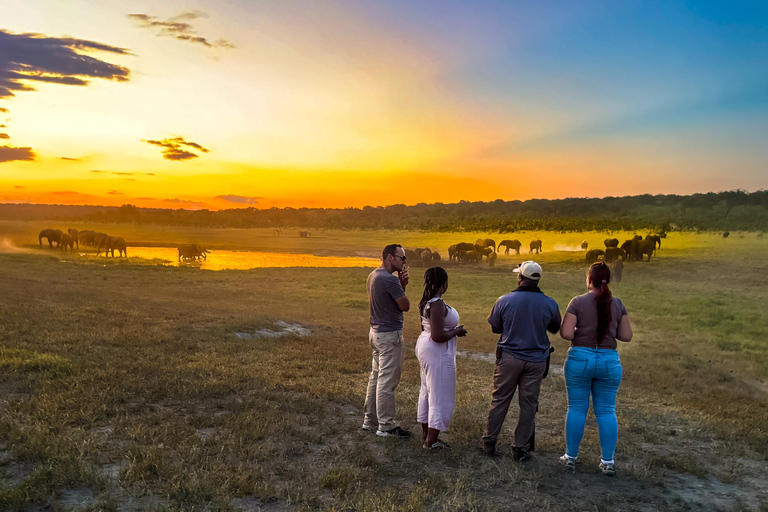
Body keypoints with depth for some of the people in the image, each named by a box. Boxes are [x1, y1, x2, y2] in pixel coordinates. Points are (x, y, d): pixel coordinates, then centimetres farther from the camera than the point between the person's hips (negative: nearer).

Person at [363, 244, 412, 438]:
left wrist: (402, 285, 0)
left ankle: (370, 420, 27)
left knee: (376, 377, 17)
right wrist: (402, 286, 1)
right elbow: (405, 306, -13)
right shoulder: (390, 279, -21)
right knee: (387, 381, -2)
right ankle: (386, 426, 7)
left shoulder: (373, 276, 10)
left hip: (376, 332, 10)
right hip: (390, 334, -10)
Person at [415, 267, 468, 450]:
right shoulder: (438, 304, -25)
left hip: (424, 346, 10)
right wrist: (457, 331, -12)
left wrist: (453, 328, 14)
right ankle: (431, 441, 9)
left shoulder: (427, 302, 6)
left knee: (427, 391, 19)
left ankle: (425, 433, 32)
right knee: (440, 395, 1)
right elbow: (437, 336, -28)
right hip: (437, 353, -10)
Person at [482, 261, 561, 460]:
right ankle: (521, 448, 17)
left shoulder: (504, 301, -10)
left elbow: (495, 328, 2)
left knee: (500, 400, 11)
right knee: (528, 404, 9)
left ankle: (490, 441, 20)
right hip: (536, 360, 1)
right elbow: (555, 328, 10)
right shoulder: (549, 303, -6)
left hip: (509, 357, -1)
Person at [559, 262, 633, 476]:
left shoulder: (578, 302, -9)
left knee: (577, 408, 7)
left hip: (580, 359, -2)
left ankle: (571, 457, 16)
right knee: (606, 411, 9)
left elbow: (566, 333, -14)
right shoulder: (617, 304, 0)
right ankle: (608, 461, 13)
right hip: (609, 361, 2)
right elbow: (626, 336, 2)